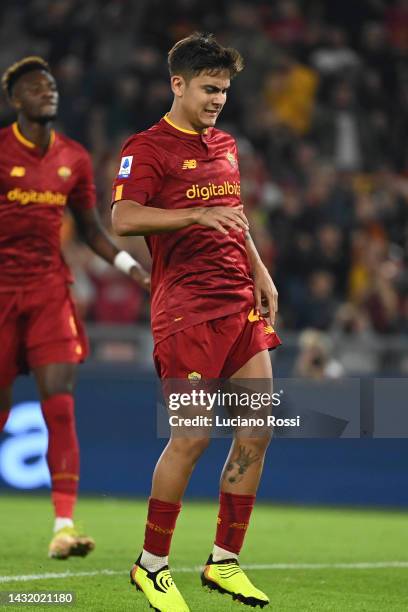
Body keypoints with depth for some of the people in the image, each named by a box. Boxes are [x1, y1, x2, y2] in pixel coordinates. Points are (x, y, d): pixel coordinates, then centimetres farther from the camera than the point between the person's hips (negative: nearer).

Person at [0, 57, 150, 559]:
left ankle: (64, 526, -12)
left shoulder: (73, 159, 7)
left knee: (60, 403, -10)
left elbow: (89, 227, 17)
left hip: (50, 290, 3)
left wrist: (128, 264, 4)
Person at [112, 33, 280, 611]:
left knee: (257, 431, 2)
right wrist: (197, 215, -28)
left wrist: (260, 275, 23)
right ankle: (152, 564, 7)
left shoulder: (225, 146, 19)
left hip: (241, 304, 8)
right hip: (187, 312, -8)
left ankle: (224, 562, 13)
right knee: (191, 438, -8)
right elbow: (123, 218, -20)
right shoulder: (147, 147, -6)